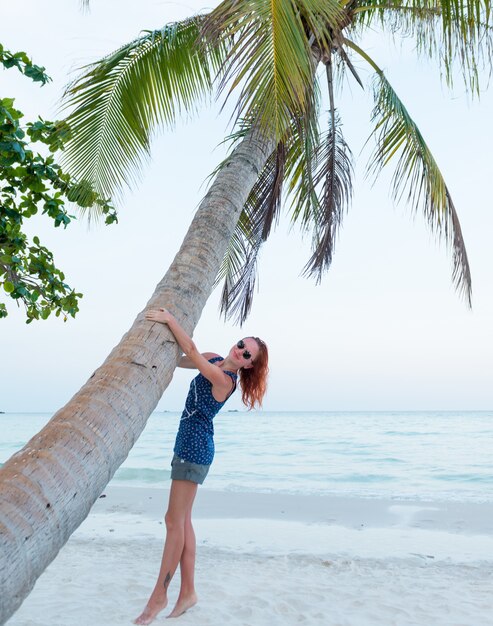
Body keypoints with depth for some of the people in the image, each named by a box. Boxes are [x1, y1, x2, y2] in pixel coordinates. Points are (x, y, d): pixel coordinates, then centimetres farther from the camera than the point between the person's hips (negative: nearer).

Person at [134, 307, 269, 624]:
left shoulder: (224, 380, -18)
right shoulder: (214, 360, 7)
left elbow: (192, 352, -28)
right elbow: (179, 359, 16)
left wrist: (170, 319, -25)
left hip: (195, 448, -9)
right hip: (188, 446, 9)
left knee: (175, 521, -3)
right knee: (182, 520, 11)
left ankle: (160, 595, 8)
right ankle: (188, 592, 18)